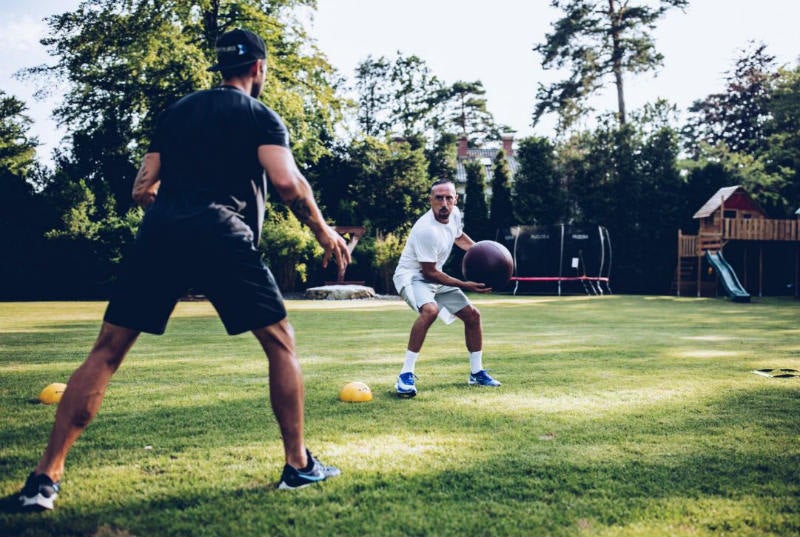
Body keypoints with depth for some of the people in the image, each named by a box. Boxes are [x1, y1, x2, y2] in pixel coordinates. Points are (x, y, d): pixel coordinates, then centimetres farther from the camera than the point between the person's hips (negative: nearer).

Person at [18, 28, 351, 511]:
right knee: (281, 343, 10)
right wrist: (323, 231, 7)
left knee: (106, 352, 8)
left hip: (159, 233, 4)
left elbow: (143, 190, 20)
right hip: (220, 235, -4)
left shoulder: (176, 112, 25)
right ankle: (299, 464, 10)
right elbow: (287, 182, -6)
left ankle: (46, 477, 4)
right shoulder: (260, 116, 12)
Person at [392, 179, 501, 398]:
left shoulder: (454, 214, -4)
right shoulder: (426, 230, -30)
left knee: (472, 315, 7)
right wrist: (465, 285, -24)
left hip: (434, 277, 9)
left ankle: (477, 373, 24)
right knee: (430, 310, -37)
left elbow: (459, 236, 20)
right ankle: (405, 375, -29)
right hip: (411, 276, -9)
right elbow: (429, 273, -25)